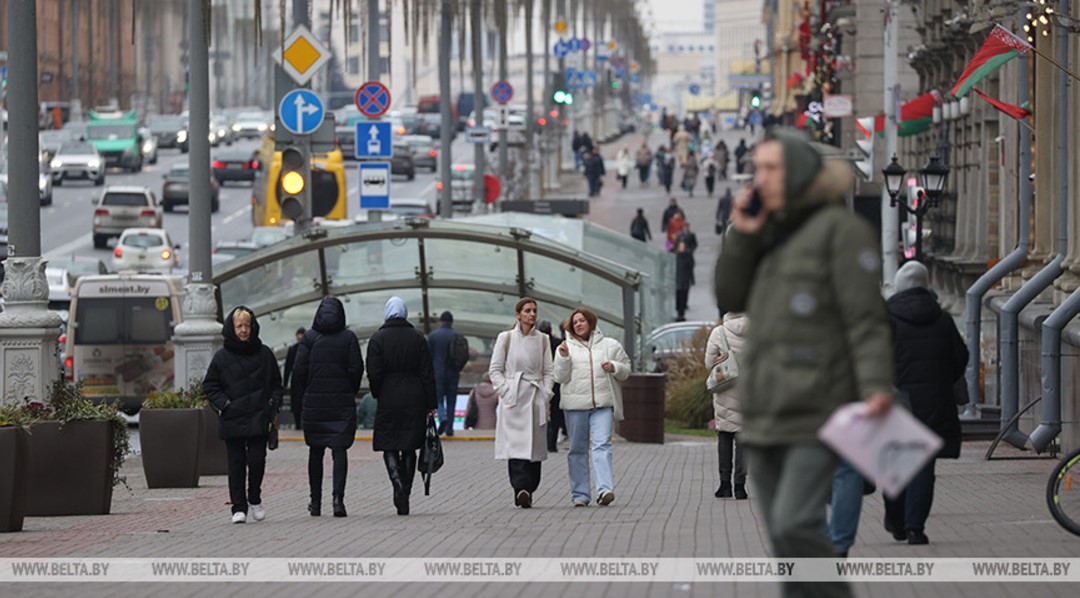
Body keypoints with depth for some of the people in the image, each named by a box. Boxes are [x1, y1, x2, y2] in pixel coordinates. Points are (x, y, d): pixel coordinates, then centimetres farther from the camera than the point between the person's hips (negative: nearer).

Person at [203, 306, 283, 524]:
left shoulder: (264, 354, 7)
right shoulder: (222, 357, 3)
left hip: (258, 420, 0)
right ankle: (239, 508, 5)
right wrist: (224, 405, -5)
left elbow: (276, 384, 14)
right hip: (232, 420, 0)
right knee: (236, 464, 1)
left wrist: (273, 405, 1)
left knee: (257, 460, -5)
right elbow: (210, 386, 7)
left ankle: (255, 499, 18)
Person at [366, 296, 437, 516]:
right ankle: (406, 493, 12)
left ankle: (398, 485, -20)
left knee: (389, 447, 3)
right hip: (414, 399, 2)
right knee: (409, 448, 11)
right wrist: (430, 404, 6)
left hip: (389, 399, -2)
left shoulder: (378, 338, -5)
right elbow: (427, 373, 2)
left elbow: (374, 373, -8)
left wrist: (378, 395, 10)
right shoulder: (417, 337, 2)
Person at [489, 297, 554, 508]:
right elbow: (495, 370, 5)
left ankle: (528, 491, 7)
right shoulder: (506, 338, 5)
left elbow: (547, 371, 12)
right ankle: (521, 488, -25)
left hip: (536, 399, 3)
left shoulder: (543, 340, 12)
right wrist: (506, 391, -6)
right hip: (513, 398, -3)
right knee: (516, 444, -15)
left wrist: (545, 395, 0)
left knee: (535, 447, 0)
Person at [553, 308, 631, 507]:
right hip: (575, 405, 1)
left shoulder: (610, 345, 11)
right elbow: (560, 377, 2)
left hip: (603, 404, -1)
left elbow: (626, 370, 14)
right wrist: (563, 358, -12)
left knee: (602, 445, -14)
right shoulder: (566, 347, 9)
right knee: (578, 449, 4)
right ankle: (580, 494, 9)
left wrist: (614, 367, -6)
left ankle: (605, 490, -23)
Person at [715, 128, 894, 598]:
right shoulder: (772, 234, 19)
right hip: (765, 413, 8)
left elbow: (867, 319, -12)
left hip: (817, 410, -8)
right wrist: (741, 238, 1)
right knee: (783, 536, 5)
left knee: (794, 524, -19)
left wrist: (876, 388, -25)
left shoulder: (841, 229, -5)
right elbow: (729, 299, 15)